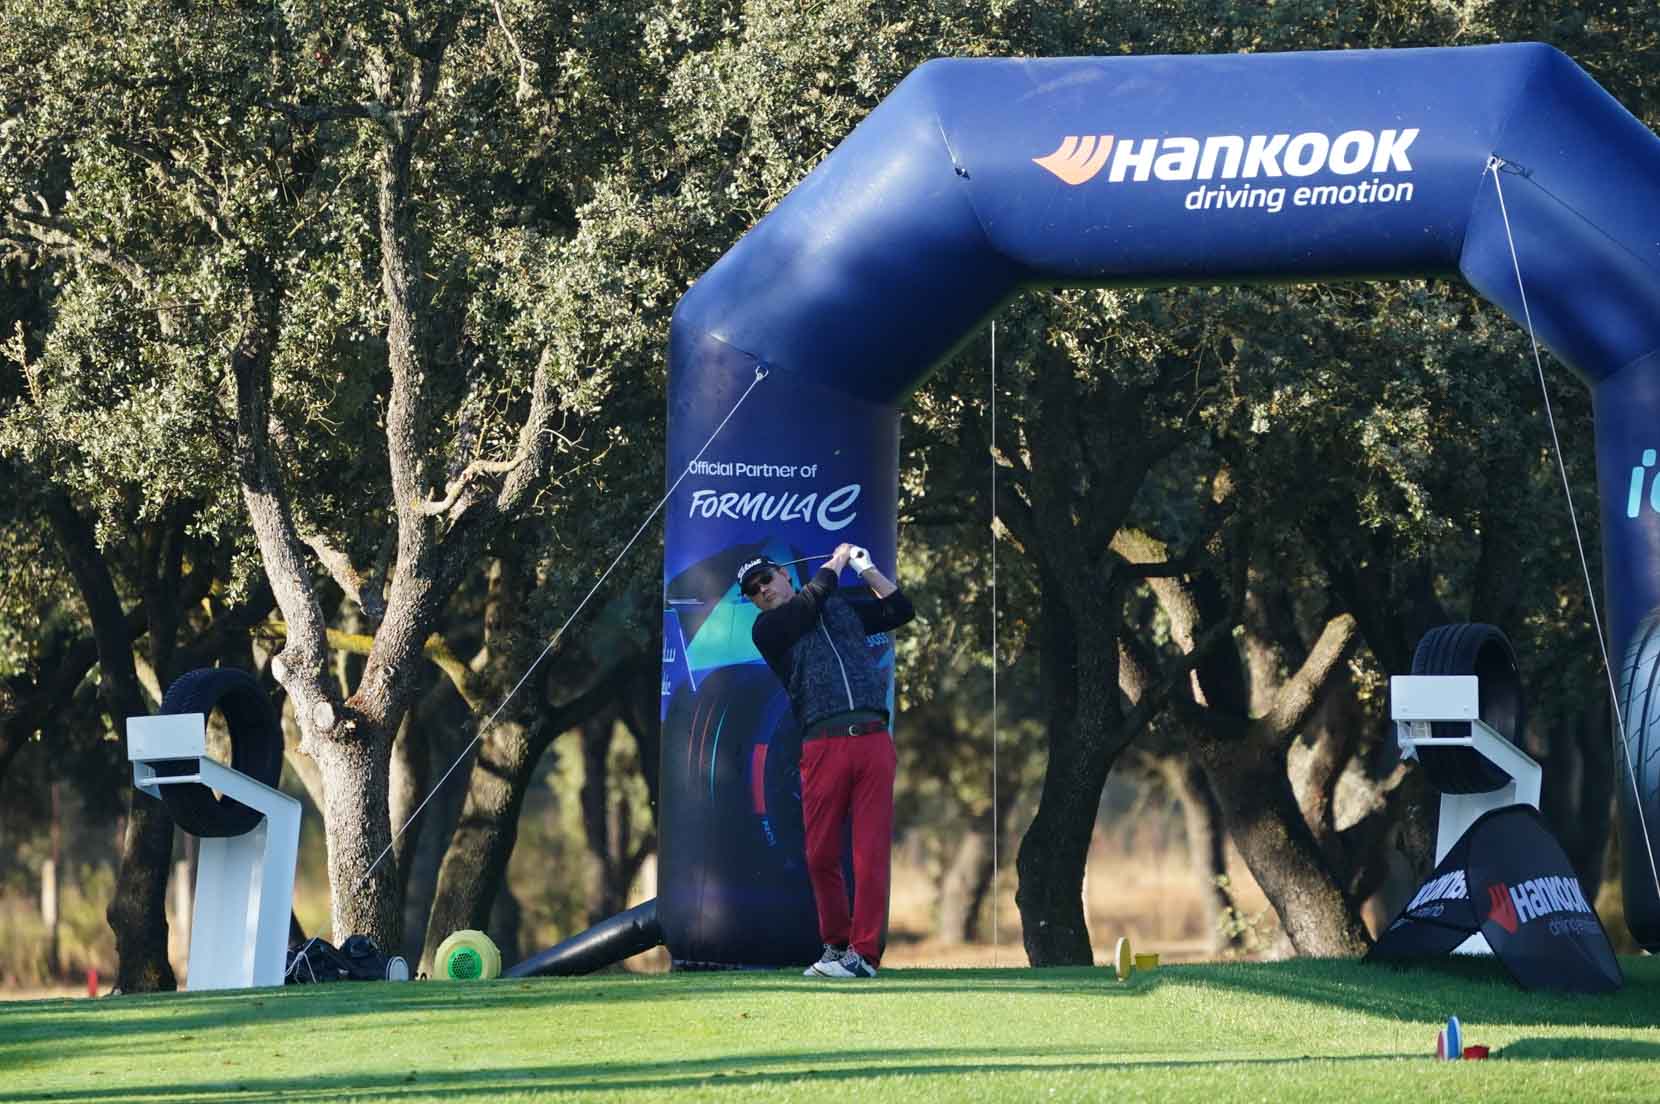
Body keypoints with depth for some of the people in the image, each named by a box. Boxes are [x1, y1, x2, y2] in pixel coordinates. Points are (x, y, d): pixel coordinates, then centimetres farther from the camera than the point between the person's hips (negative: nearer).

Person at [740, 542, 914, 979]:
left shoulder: (843, 608, 25)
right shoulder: (768, 628, 10)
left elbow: (900, 610, 28)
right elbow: (813, 599, -2)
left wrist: (865, 567, 23)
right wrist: (837, 561, 13)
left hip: (873, 741, 2)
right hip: (823, 744, -2)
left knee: (872, 852, -7)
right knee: (821, 855, -3)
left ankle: (863, 952, -7)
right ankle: (836, 944, 13)